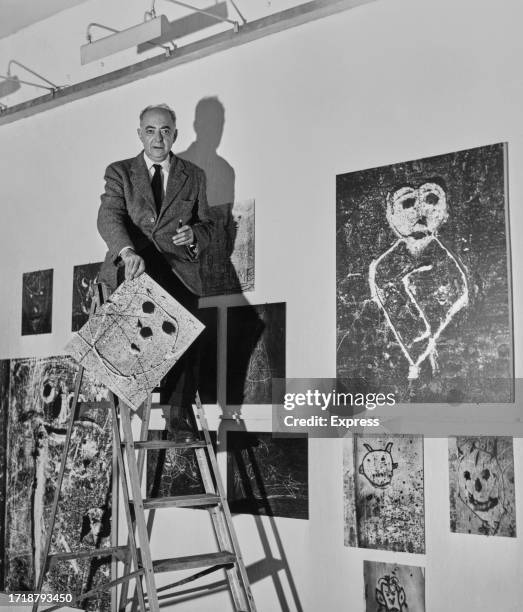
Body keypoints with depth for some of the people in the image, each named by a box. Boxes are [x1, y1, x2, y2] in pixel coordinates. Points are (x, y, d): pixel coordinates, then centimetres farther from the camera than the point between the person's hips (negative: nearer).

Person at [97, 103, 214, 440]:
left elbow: (207, 225, 23)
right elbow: (109, 217, -4)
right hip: (132, 269, -1)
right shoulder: (120, 172, 13)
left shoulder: (194, 176, 19)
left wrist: (194, 235, -4)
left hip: (179, 270, 1)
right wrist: (127, 252, -26)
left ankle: (181, 414, -11)